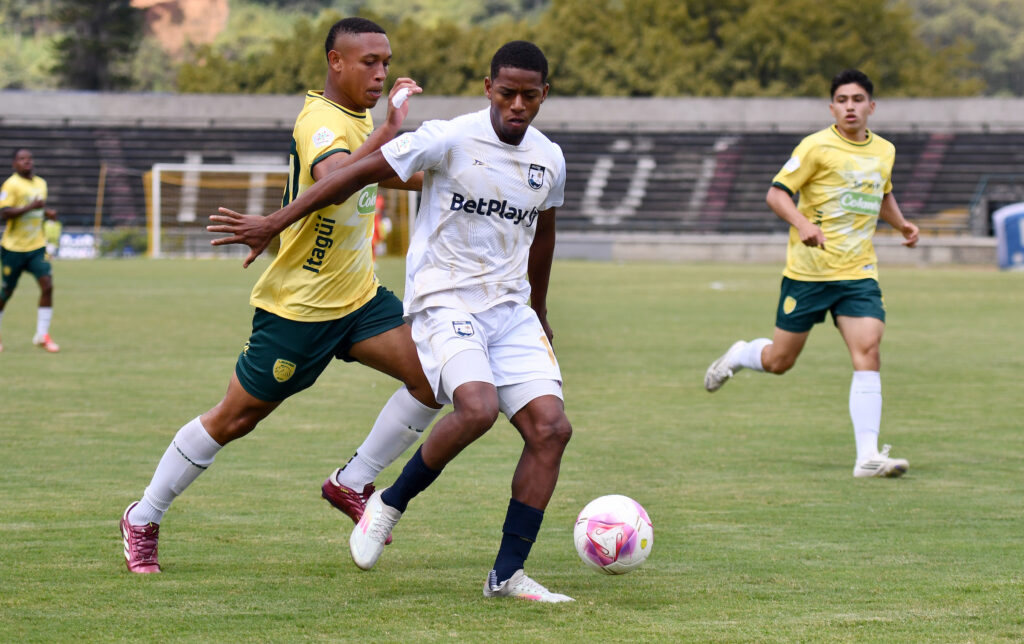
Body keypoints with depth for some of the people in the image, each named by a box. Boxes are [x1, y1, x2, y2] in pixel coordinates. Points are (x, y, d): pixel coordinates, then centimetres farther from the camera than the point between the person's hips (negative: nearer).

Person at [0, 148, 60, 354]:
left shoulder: (41, 183, 11)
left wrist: (47, 214, 5)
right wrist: (31, 207, -27)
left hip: (37, 247, 5)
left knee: (47, 285, -13)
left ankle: (42, 335, -7)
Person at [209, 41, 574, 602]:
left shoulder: (548, 160, 7)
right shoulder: (450, 140, -12)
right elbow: (358, 174, -9)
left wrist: (539, 312, 36)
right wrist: (274, 223, -9)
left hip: (511, 311, 6)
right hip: (444, 302, -6)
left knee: (551, 428, -11)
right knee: (477, 408, -32)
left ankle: (507, 575, -5)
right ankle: (391, 504, -6)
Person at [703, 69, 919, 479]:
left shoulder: (884, 152, 10)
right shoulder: (817, 147, -8)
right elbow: (776, 193, -9)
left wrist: (901, 224, 13)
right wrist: (803, 225, -26)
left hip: (858, 273, 4)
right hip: (807, 271, -3)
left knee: (868, 353, -15)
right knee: (779, 361, 5)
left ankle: (868, 456, -17)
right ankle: (739, 356, 42)